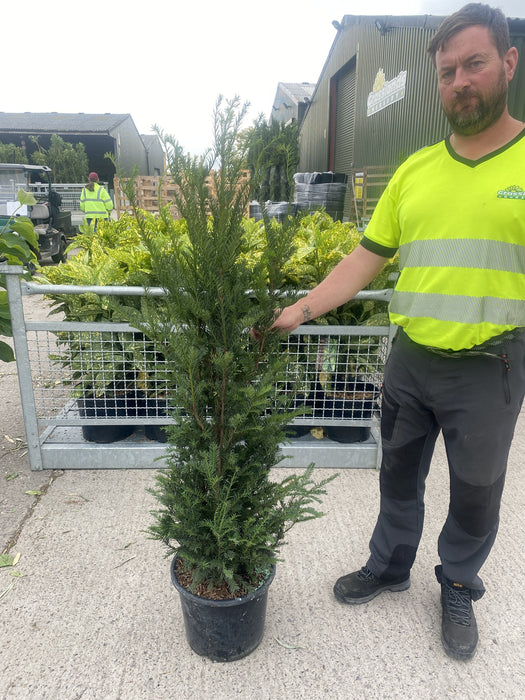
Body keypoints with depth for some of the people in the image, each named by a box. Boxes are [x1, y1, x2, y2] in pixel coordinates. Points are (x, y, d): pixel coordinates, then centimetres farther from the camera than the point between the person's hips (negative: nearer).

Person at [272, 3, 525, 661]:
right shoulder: (414, 170, 4)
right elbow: (366, 257, 3)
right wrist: (302, 309, -6)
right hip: (410, 359, 3)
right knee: (399, 475, 19)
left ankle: (459, 589, 42)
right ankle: (388, 565, 44)